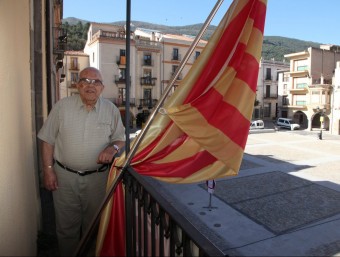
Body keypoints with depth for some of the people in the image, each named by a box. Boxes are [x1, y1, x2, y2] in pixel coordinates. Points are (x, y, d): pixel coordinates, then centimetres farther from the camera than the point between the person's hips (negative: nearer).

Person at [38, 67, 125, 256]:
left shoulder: (111, 110, -4)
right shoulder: (62, 106, -5)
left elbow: (120, 139, 4)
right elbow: (48, 140, 0)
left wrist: (113, 148, -18)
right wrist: (48, 170, -3)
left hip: (97, 177, 1)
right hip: (65, 176, 0)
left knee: (93, 225, 19)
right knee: (66, 226, 16)